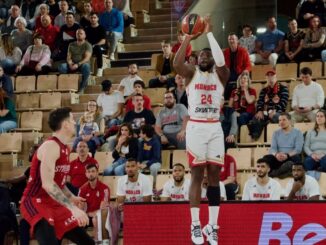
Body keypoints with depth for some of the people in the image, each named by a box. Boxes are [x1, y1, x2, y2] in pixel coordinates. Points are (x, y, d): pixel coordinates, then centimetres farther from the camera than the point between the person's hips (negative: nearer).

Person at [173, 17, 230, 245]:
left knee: (214, 176, 1)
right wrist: (188, 38, -16)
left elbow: (222, 61, -15)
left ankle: (212, 226, 4)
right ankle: (196, 226, 3)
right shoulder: (191, 73, 7)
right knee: (197, 176, 0)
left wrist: (210, 33, -13)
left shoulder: (220, 75, 7)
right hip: (195, 127, -1)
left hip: (215, 128, 1)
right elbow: (177, 63, -15)